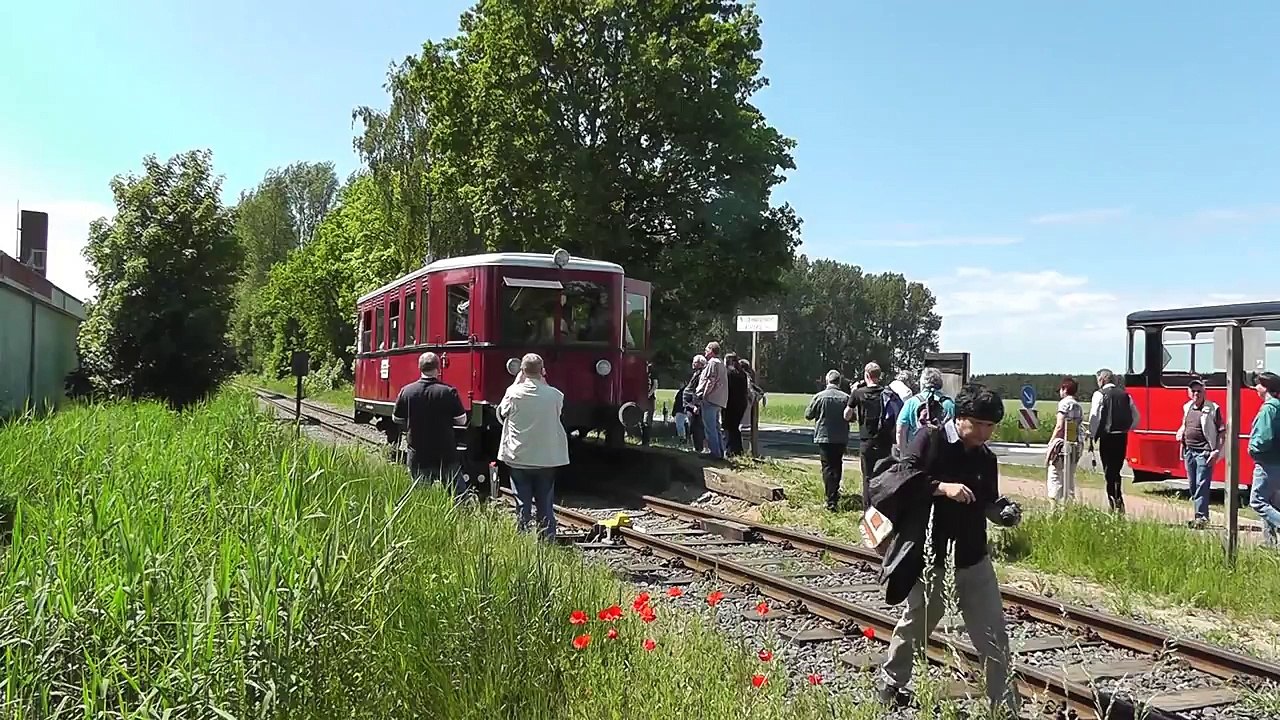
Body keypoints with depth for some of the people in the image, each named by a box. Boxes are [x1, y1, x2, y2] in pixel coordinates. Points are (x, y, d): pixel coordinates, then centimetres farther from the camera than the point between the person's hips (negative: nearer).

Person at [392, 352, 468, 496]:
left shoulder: (406, 391, -7)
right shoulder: (448, 392, -14)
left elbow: (397, 419, 6)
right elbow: (461, 420, -7)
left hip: (417, 458, 3)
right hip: (446, 456, -2)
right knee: (458, 493, 8)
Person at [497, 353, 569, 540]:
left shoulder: (513, 393, -11)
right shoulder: (554, 395, -9)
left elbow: (502, 413, 7)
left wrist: (516, 383, 9)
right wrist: (544, 385, 8)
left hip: (519, 459, -1)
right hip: (547, 459, 1)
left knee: (523, 505, 7)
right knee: (546, 505, 11)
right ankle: (548, 540, 14)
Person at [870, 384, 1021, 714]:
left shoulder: (986, 457, 5)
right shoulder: (930, 441, -12)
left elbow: (986, 502, 14)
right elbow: (898, 476, -22)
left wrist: (1005, 513, -6)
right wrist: (942, 487, -32)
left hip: (974, 560, 5)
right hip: (931, 560, -4)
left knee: (994, 637, 4)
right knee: (914, 627, 15)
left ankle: (1006, 705, 17)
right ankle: (891, 682, 39)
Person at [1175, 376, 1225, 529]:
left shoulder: (1212, 408, -8)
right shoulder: (1187, 407, 11)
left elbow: (1222, 432, -10)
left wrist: (1217, 452, -16)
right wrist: (1180, 432, 12)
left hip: (1204, 453, -7)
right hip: (1189, 452, 7)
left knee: (1201, 485, -11)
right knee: (1192, 486, 12)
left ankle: (1201, 517, -11)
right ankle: (1198, 515, 23)